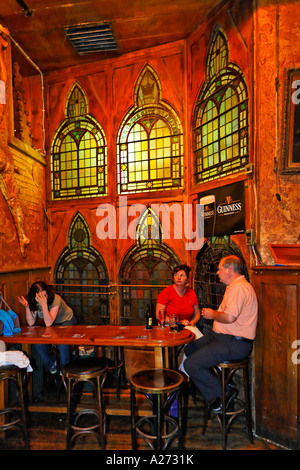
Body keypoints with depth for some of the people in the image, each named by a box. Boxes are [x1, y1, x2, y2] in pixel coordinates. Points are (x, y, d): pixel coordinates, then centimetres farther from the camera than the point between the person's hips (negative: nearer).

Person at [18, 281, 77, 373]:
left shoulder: (55, 299, -32)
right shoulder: (34, 302, -15)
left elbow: (49, 323, -37)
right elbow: (31, 323, -19)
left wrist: (44, 304, -47)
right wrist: (27, 306, -30)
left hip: (67, 321, -5)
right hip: (52, 324, 5)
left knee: (62, 344, -28)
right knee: (39, 343, -17)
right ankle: (51, 364, 12)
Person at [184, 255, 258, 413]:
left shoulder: (239, 288, -19)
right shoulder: (234, 286, 16)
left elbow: (229, 317, -28)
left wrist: (213, 314, -10)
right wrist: (211, 314, 10)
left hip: (234, 344, -11)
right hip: (220, 336, 11)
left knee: (191, 364, -14)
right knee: (189, 350, 13)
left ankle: (222, 394, 5)